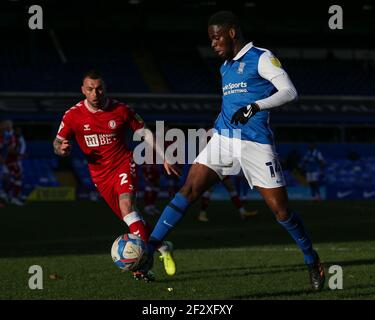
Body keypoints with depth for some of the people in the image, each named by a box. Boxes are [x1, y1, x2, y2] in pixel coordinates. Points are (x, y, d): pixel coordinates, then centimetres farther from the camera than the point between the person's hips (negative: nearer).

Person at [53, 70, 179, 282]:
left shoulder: (121, 110, -7)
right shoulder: (73, 115, -5)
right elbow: (58, 143, 3)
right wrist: (62, 149, -23)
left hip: (124, 164, -3)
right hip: (100, 175, 3)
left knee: (127, 204, -29)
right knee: (131, 219, 5)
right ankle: (162, 248, 23)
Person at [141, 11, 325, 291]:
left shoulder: (261, 58, -4)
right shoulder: (226, 67, 18)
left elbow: (289, 92, -14)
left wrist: (254, 107, -25)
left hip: (256, 144, -6)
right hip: (223, 140, 6)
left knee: (281, 209, -4)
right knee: (189, 191, -10)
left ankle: (312, 260, 17)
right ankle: (149, 249, -14)